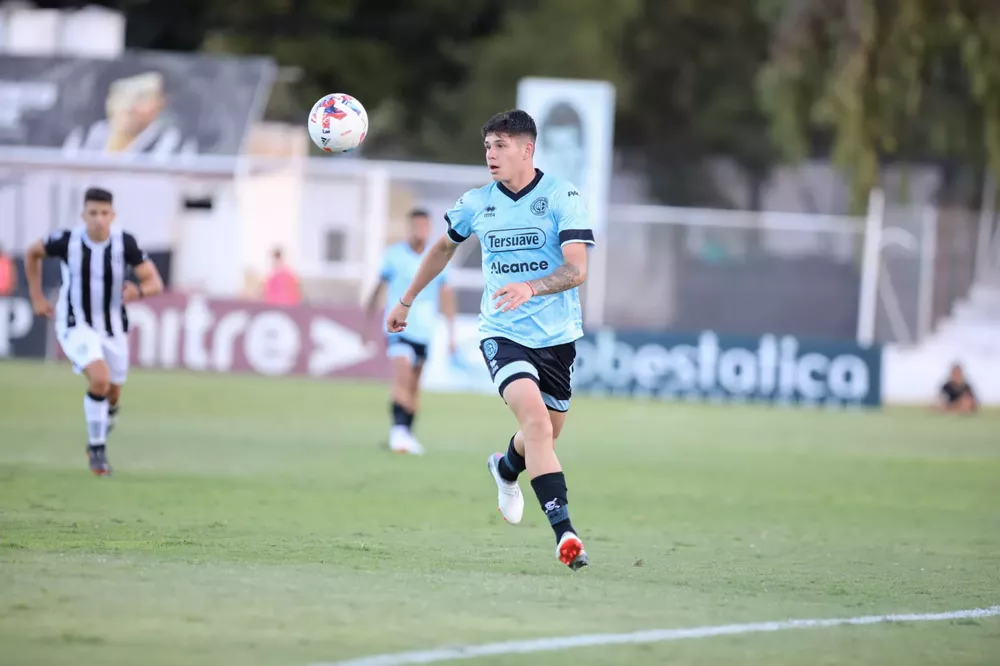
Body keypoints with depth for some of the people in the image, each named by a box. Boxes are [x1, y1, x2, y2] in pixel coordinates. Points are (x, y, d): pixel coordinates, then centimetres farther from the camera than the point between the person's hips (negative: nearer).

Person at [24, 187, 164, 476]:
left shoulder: (125, 243, -15)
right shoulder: (67, 240, -16)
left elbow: (155, 282, -14)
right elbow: (33, 253, 4)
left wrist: (138, 291, -36)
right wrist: (36, 297, 4)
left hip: (113, 329, 3)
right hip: (76, 327, -3)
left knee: (112, 396, 15)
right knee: (100, 379, -26)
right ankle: (97, 449, -8)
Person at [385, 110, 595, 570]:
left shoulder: (562, 197, -8)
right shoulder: (476, 203, 2)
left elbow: (577, 270, -17)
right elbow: (444, 247, 23)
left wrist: (531, 288, -35)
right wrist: (406, 302, 29)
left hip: (557, 337, 0)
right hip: (502, 333, 0)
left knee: (545, 436, 14)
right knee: (535, 421, -24)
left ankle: (506, 469, 52)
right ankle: (565, 532, -28)